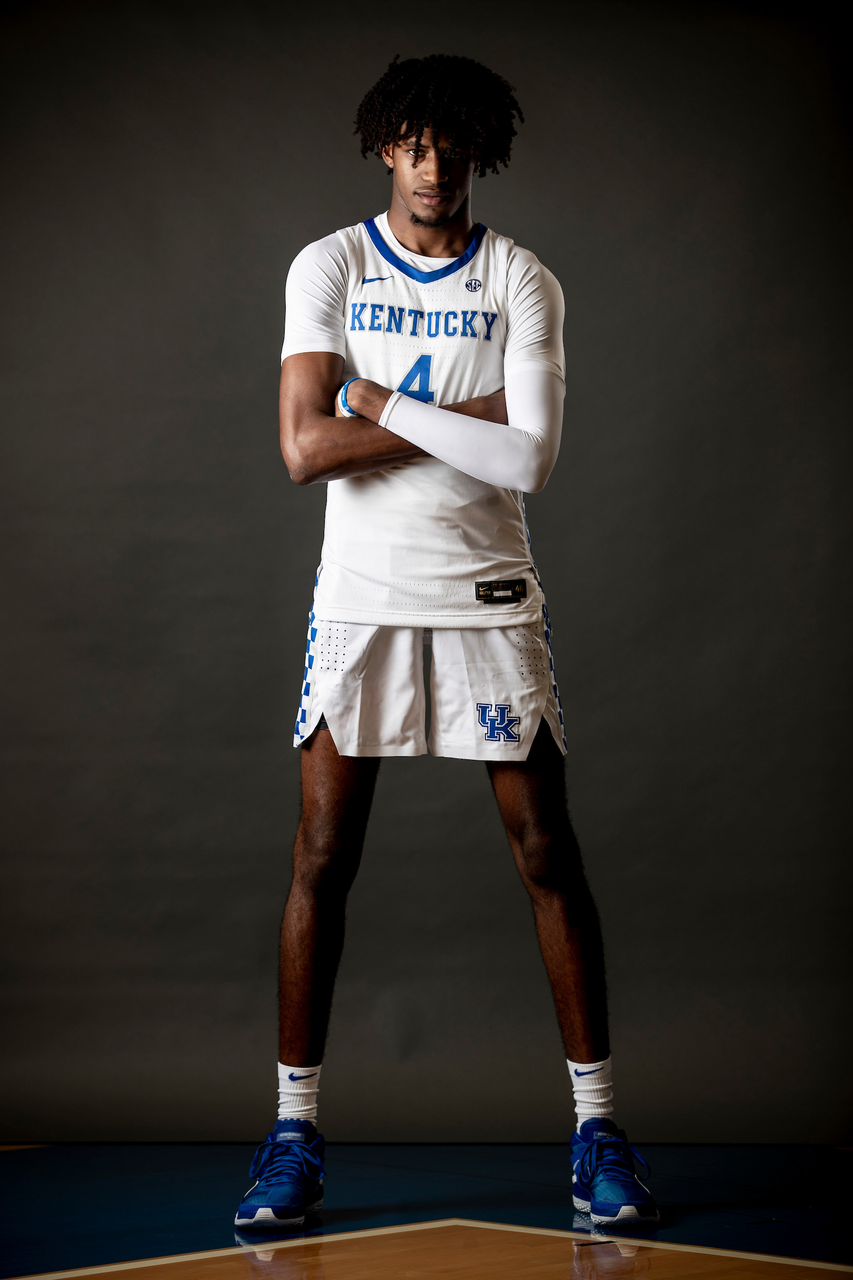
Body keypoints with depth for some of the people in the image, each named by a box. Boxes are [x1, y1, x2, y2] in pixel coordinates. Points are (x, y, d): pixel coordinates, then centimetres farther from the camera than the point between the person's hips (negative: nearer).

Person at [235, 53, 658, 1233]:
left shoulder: (523, 283, 1)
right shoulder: (328, 267, 2)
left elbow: (530, 460, -12)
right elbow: (304, 448, -11)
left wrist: (384, 404, -10)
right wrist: (470, 415, -11)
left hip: (489, 595, 0)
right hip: (361, 594, 0)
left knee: (549, 856, 1)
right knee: (322, 861, 0)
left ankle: (596, 1124, 12)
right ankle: (296, 1129, 12)